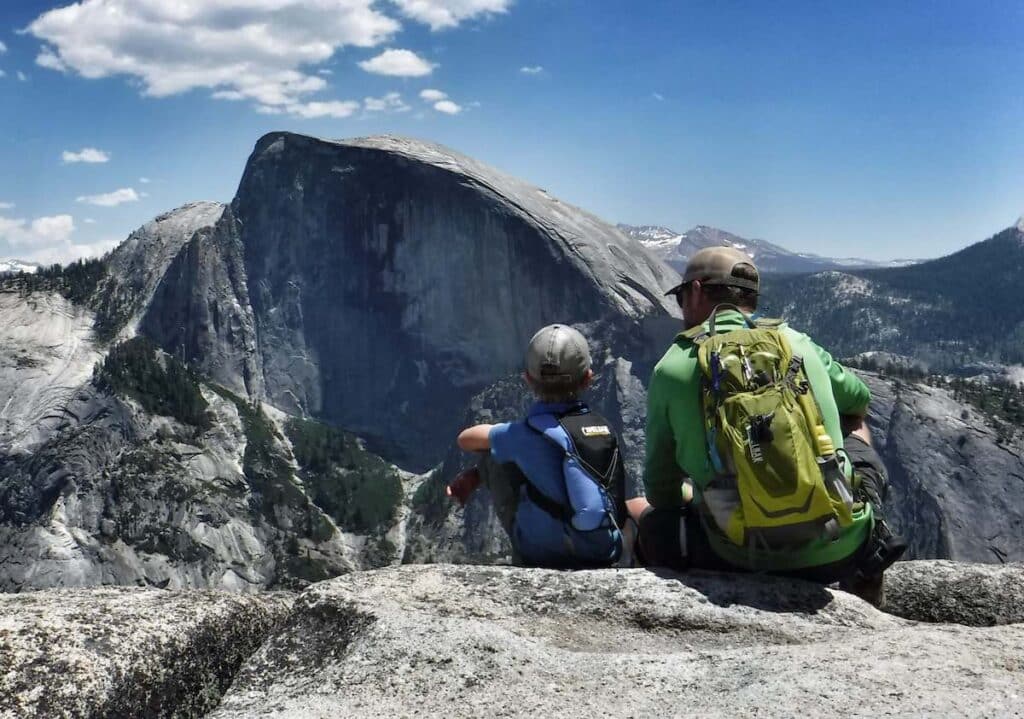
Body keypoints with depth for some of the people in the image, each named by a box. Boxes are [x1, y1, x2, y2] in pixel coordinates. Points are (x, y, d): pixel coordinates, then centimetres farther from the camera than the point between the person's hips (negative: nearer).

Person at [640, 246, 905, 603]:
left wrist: (694, 499, 30)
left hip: (745, 556, -1)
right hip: (840, 547, 2)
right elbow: (858, 399, 31)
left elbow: (661, 490, 9)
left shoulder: (672, 368, 3)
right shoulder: (797, 342, 9)